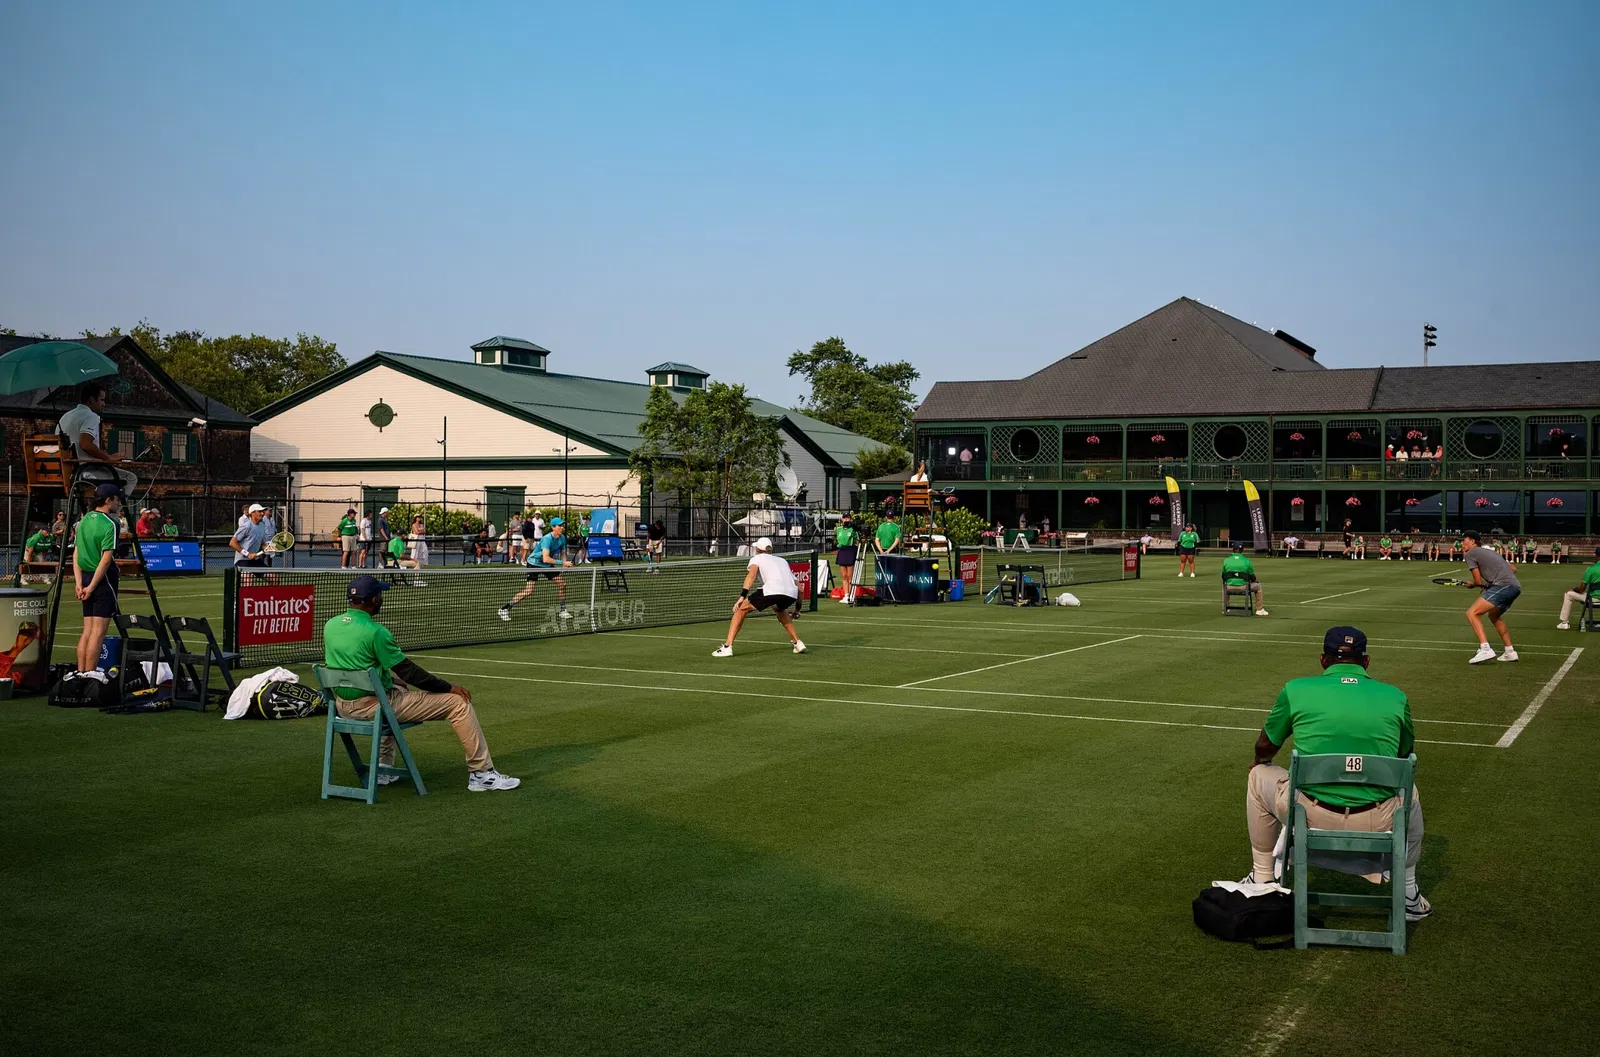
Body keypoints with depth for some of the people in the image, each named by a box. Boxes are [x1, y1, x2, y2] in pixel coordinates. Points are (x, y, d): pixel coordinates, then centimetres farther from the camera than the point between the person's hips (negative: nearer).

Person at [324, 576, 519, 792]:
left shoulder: (330, 625, 4)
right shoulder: (375, 631, -20)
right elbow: (408, 672, -17)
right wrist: (449, 687, -7)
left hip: (343, 706, 9)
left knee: (396, 684, 41)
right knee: (459, 703, -3)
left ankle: (383, 768, 35)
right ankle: (481, 774, 1)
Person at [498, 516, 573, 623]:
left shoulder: (562, 538, -4)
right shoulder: (547, 539, -28)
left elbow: (563, 553, 10)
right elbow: (546, 559, -37)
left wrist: (565, 563, -12)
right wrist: (562, 563, -36)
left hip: (548, 565, 8)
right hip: (535, 563, -8)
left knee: (562, 583, -1)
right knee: (529, 591, -15)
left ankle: (562, 611, 14)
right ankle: (504, 609, -7)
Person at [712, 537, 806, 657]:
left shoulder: (756, 558, 24)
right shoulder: (782, 560, 37)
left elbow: (751, 574, -1)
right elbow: (799, 588, 35)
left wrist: (742, 596, -10)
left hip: (772, 590, -5)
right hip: (792, 594, 5)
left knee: (741, 609, 11)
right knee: (779, 609, 39)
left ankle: (727, 647, 0)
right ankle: (798, 643, 34)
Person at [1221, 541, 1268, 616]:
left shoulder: (1226, 560, 1)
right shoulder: (1247, 560, -3)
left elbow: (1223, 576, 9)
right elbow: (1252, 577, 3)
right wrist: (1254, 580, 29)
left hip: (1229, 588, 2)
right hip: (1243, 587, -2)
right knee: (1258, 585, 24)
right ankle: (1259, 610, 25)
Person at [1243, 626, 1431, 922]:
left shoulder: (1295, 689, 0)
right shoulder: (1395, 697, 4)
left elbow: (1264, 750, 14)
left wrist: (1261, 761, 38)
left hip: (1311, 819, -2)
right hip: (1378, 825, 2)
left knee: (1259, 777, 28)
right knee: (1408, 789, 36)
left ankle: (1261, 880, 35)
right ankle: (1409, 895, 41)